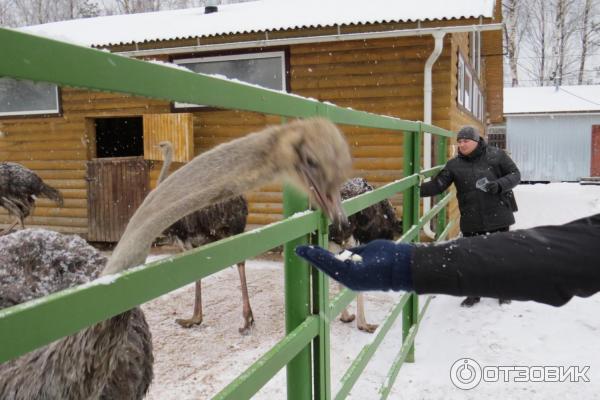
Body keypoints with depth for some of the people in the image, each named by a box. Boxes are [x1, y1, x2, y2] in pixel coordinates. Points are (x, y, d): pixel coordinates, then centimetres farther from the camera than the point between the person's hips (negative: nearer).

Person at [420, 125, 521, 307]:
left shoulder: (496, 155, -5)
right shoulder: (454, 164, 0)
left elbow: (515, 174, -2)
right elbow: (437, 185, -7)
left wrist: (499, 185, -20)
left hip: (497, 216, -2)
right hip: (471, 221, 2)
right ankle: (474, 293, 28)